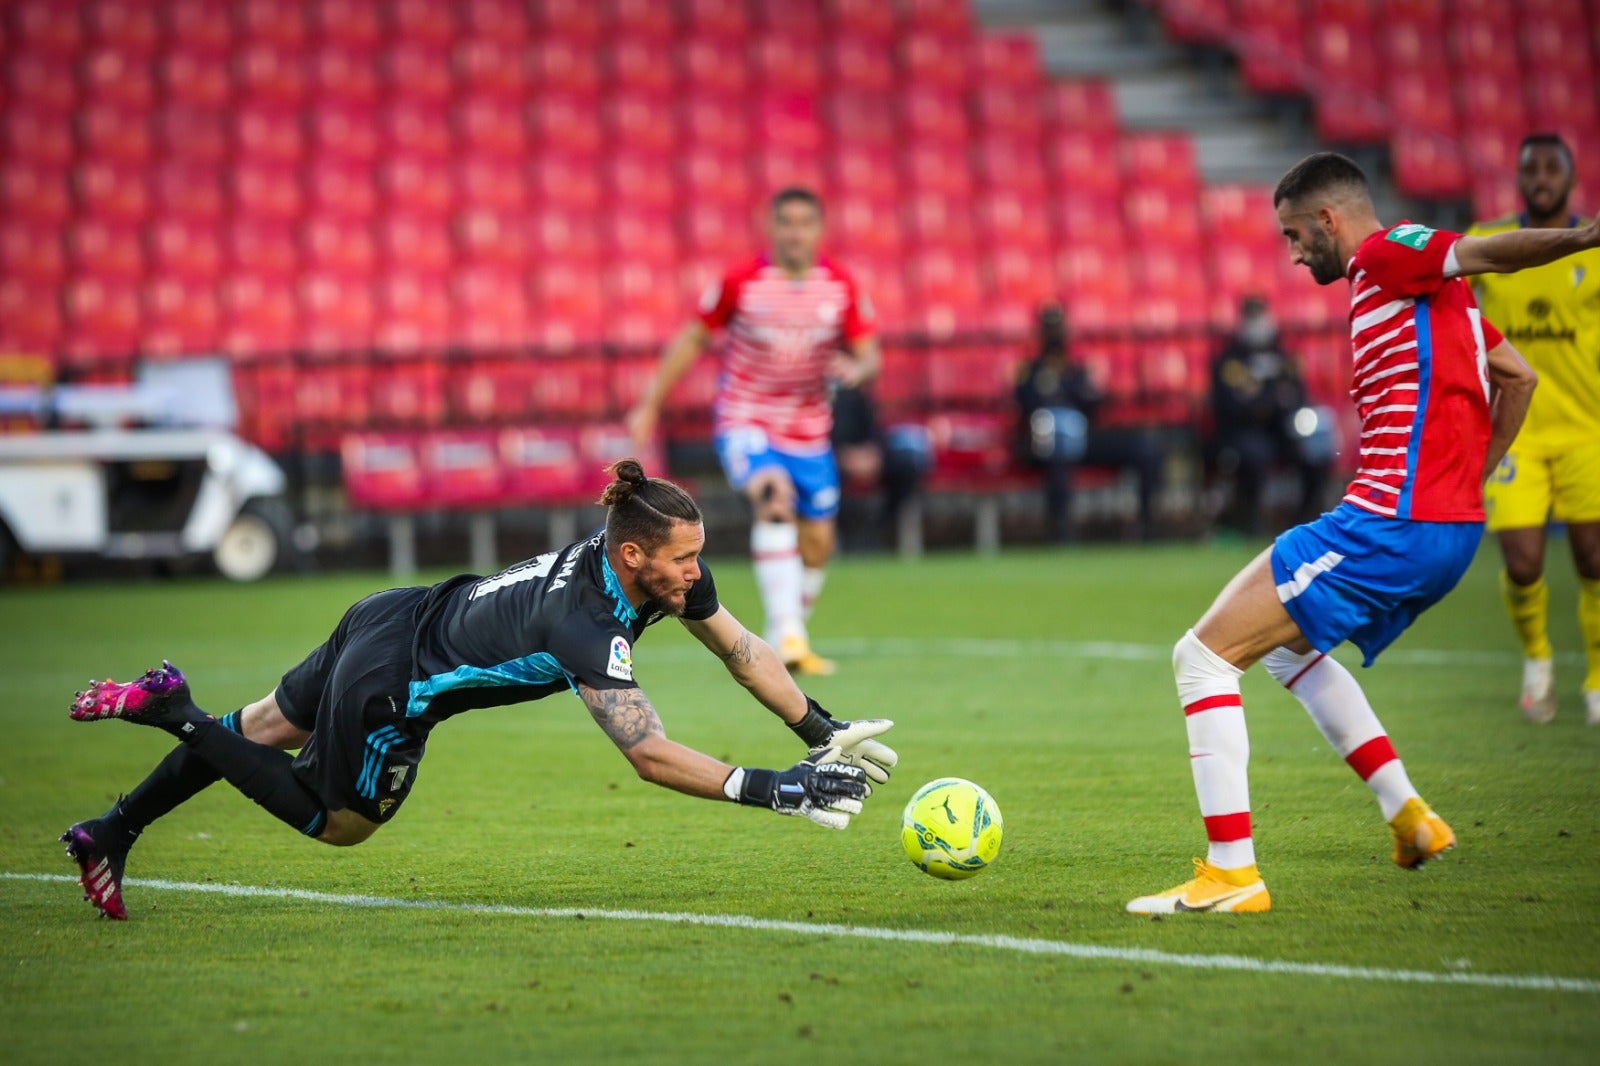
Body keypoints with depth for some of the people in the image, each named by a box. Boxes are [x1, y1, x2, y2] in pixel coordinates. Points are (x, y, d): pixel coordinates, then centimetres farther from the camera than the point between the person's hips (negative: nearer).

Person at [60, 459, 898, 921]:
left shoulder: (667, 573, -13)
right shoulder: (584, 625, -37)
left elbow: (743, 651, 0)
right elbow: (650, 757, -40)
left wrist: (823, 733, -4)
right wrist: (773, 790, -40)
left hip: (400, 619, 9)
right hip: (389, 686, -8)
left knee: (260, 731, 27)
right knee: (339, 824, 17)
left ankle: (108, 835, 41)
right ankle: (179, 713, 14)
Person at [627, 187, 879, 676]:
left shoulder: (841, 287, -5)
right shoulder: (741, 283, -11)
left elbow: (869, 357, 0)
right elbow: (692, 339, 0)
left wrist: (855, 370, -25)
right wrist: (650, 403, 1)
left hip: (809, 431, 4)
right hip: (744, 422, -4)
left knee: (818, 544, 7)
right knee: (775, 500, -31)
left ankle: (780, 644, 31)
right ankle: (788, 635, -37)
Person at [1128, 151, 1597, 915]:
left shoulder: (1383, 255, -7)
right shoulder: (1426, 280, 20)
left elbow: (1491, 252, -22)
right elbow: (1518, 378, 24)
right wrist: (1470, 476, 21)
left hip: (1389, 526, -10)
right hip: (1453, 528, 10)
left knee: (1202, 655, -7)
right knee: (1286, 645, 33)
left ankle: (1231, 872, -12)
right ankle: (1408, 817, 28)